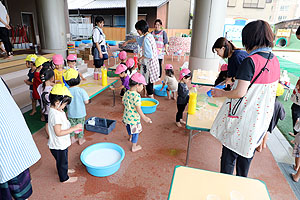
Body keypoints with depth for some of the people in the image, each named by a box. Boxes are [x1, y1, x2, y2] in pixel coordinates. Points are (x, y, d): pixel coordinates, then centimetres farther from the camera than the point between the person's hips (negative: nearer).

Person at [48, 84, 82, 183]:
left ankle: (64, 170, 55)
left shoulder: (57, 110, -1)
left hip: (62, 143, 9)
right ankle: (64, 178, 35)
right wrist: (74, 128, -28)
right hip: (58, 145, -9)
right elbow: (58, 133, -31)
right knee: (62, 161, 14)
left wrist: (73, 127, 3)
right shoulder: (55, 115, -33)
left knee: (63, 160, 31)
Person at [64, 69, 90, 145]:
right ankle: (80, 139, 31)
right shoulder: (81, 90, -21)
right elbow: (86, 102, -17)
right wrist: (88, 100, 3)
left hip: (70, 114, 2)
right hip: (80, 113, -2)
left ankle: (72, 139, 36)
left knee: (72, 126, 21)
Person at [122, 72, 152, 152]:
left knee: (129, 128, 33)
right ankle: (134, 147, 28)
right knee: (135, 132, 13)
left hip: (126, 116, 8)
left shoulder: (126, 93, -4)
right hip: (134, 118, -7)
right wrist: (144, 117, -16)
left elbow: (123, 102, 10)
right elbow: (138, 109, -26)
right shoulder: (137, 95, -27)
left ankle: (130, 137, 61)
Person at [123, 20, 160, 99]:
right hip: (152, 62, 9)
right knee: (150, 80, 20)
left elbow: (148, 54, -27)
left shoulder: (146, 39, -22)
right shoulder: (149, 35, 8)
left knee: (148, 80, 2)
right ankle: (151, 92, 33)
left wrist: (141, 58, -9)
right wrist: (127, 41, 35)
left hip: (149, 63, -9)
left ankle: (151, 96, 12)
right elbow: (137, 39, 25)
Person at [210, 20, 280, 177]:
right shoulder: (274, 60, 3)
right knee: (247, 151, 24)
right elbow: (263, 88, 11)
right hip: (261, 117, 8)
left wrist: (221, 93, -7)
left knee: (230, 152, 10)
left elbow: (240, 93, -24)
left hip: (242, 118, -8)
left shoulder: (250, 61, -22)